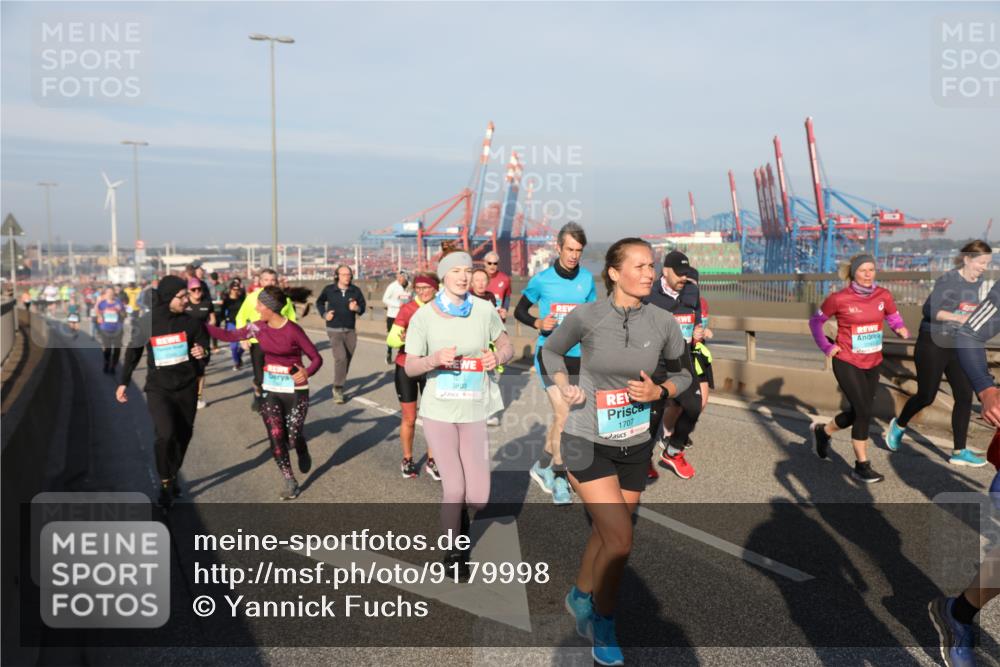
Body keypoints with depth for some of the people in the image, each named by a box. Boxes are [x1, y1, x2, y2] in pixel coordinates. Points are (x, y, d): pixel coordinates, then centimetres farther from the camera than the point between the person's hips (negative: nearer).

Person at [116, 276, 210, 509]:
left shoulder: (190, 321, -3)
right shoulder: (146, 323, -7)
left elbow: (203, 343, 12)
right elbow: (133, 354, 7)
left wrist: (202, 351, -12)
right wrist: (123, 382, 10)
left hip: (187, 387, 3)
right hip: (158, 388, -2)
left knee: (183, 434, 8)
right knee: (166, 434, -16)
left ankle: (173, 477, 30)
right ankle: (165, 484, 1)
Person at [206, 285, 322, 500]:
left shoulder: (293, 330, -17)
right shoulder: (258, 327, -3)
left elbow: (316, 358, -12)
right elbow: (229, 335, 5)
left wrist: (307, 372, -32)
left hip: (296, 391, -4)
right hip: (271, 391, 4)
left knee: (293, 436, -3)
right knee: (276, 437, -1)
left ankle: (303, 453, 36)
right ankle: (290, 482, 15)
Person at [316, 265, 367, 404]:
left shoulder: (355, 290, 0)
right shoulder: (329, 289, -3)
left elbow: (363, 307, 7)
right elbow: (319, 302, 14)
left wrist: (356, 308, -15)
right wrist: (324, 314, -1)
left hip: (350, 331, 3)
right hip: (334, 330, -3)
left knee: (347, 359, 8)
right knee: (341, 357, -18)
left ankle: (339, 385, 26)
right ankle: (338, 389, -9)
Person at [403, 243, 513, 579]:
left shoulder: (484, 310, -4)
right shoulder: (423, 316, -7)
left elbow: (506, 347, 10)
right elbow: (409, 367, -5)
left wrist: (498, 356, -13)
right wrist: (435, 359, -24)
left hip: (474, 412, 2)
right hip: (438, 411, -1)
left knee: (478, 498, 0)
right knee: (454, 489, -2)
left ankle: (458, 511, 38)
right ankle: (453, 551, 25)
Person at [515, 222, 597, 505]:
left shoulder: (587, 279, 2)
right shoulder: (541, 279, -6)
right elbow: (519, 311, 5)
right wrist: (538, 323, -13)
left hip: (577, 357, 4)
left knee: (560, 414, 12)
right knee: (563, 413, -14)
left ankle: (542, 465, 32)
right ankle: (559, 477, 1)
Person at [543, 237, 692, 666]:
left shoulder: (664, 323, -7)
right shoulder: (586, 317, -13)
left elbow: (682, 375, 8)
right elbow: (551, 350, 6)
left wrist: (659, 391, -12)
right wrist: (563, 386, -11)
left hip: (636, 446, 4)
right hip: (588, 442, -4)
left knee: (606, 534, 17)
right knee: (620, 539, -10)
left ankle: (580, 597, 46)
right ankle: (603, 626, 17)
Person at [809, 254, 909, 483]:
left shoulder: (884, 296, -3)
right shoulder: (839, 299, -13)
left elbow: (895, 319, 6)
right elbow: (815, 321, 0)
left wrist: (903, 330, -17)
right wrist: (826, 347, -6)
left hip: (873, 364, 5)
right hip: (847, 363, -5)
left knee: (856, 412, 14)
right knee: (864, 412, -11)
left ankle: (823, 432, 42)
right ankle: (862, 466, 2)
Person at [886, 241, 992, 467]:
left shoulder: (978, 282, 5)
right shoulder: (948, 280, -17)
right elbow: (930, 309, -25)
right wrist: (958, 317, -35)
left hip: (958, 346, 7)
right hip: (933, 345, -6)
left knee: (965, 396, 0)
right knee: (926, 396, 3)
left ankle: (959, 452, 7)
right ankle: (899, 425, 31)